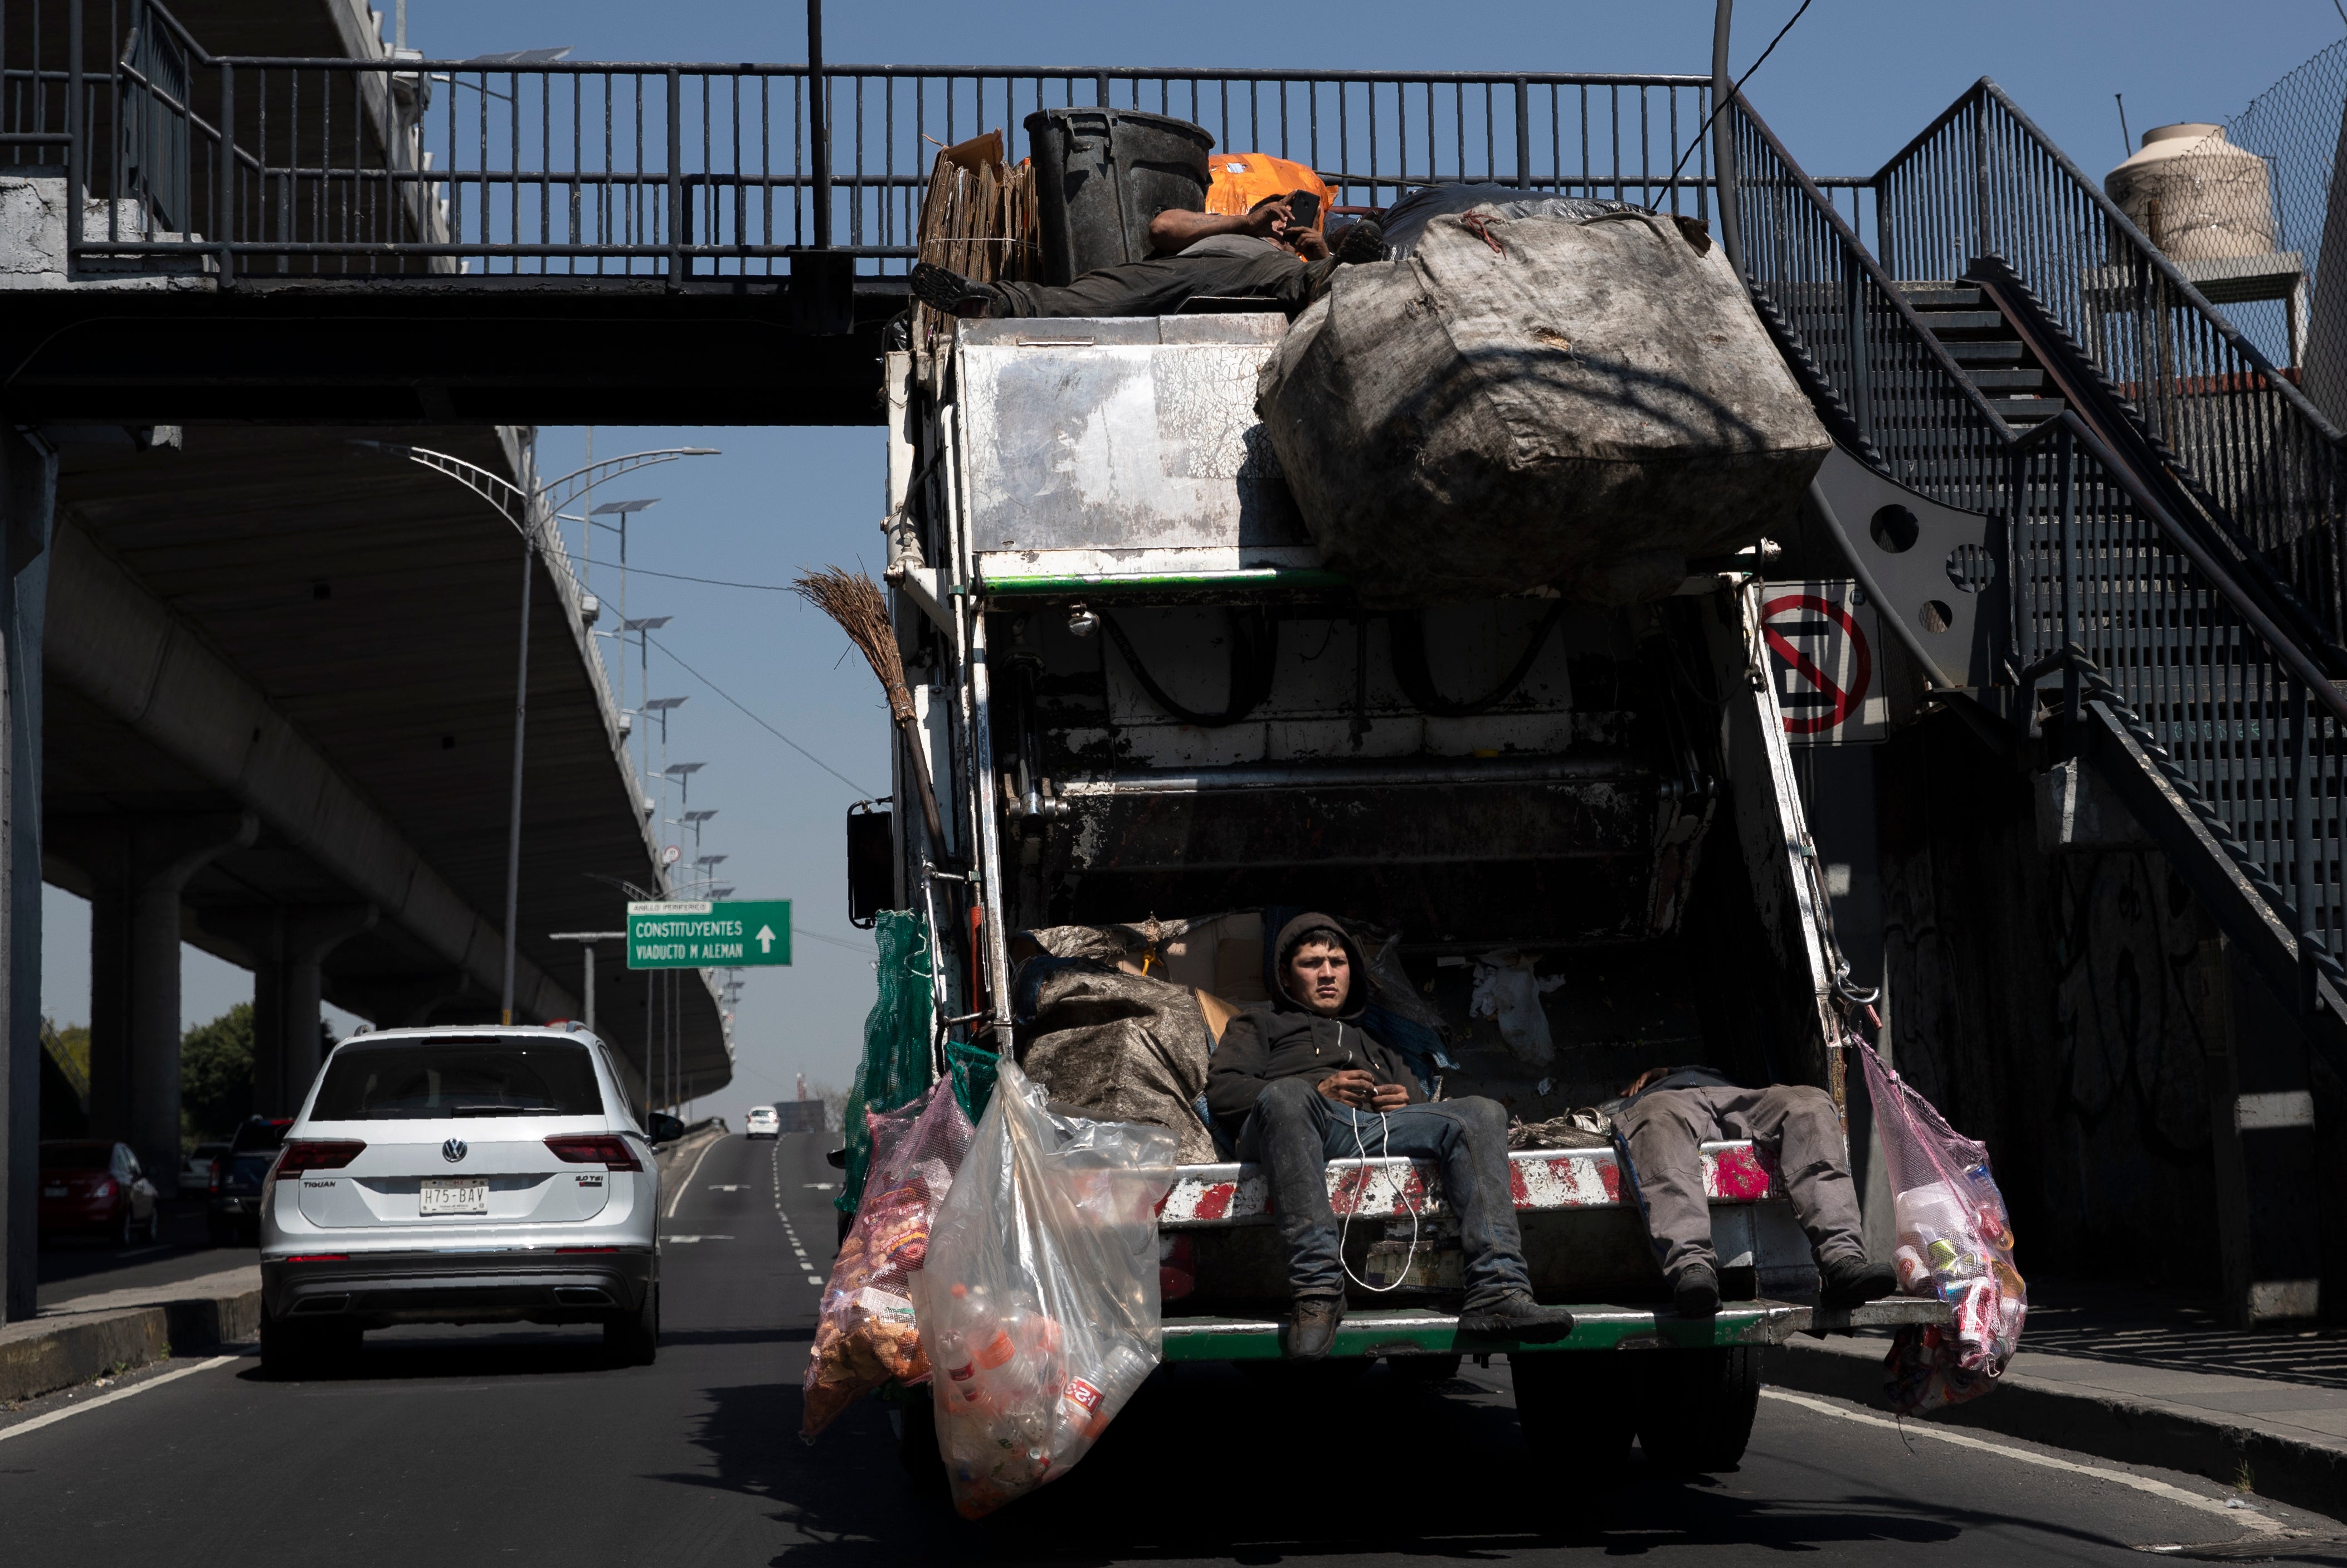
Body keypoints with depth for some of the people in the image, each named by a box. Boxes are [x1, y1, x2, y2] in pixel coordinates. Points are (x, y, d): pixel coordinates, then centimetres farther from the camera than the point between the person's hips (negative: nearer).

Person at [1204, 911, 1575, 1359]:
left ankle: (1497, 1292, -42)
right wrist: (1319, 1092, 1)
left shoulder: (1377, 1048, 44)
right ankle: (1317, 1286, -49)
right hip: (1308, 1124, -4)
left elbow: (1431, 1118, 30)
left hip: (1379, 1129, 4)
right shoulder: (1261, 1024, 34)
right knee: (1286, 1096, -41)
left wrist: (1408, 1103, 4)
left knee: (1481, 1114, -23)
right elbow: (1221, 1093, 13)